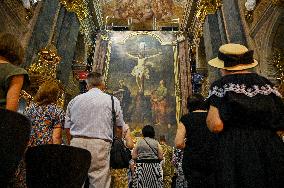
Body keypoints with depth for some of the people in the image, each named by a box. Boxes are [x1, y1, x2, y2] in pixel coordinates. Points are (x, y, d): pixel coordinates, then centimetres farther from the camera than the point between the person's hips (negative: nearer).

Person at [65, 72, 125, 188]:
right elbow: (119, 128, 8)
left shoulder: (74, 101, 13)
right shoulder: (112, 101, 6)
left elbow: (67, 128, 15)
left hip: (76, 143, 3)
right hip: (100, 145, -3)